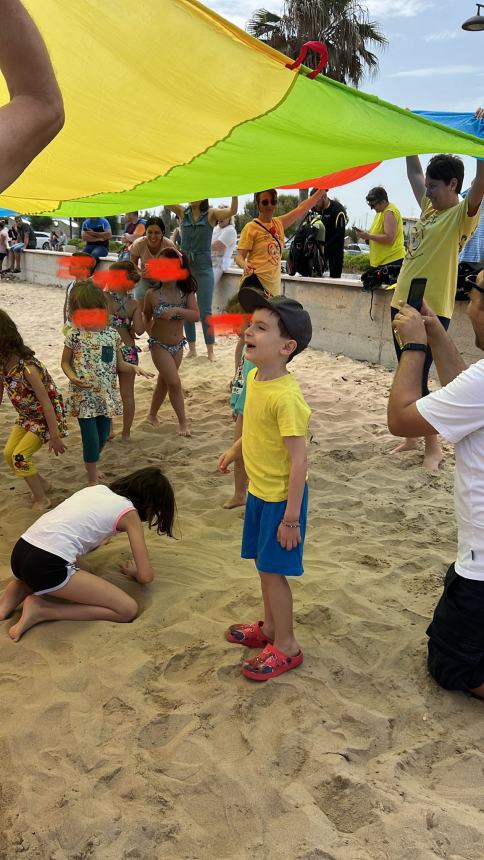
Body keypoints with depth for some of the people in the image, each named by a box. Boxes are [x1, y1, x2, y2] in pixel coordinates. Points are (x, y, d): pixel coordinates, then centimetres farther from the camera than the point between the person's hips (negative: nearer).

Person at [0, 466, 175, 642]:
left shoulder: (98, 489, 21)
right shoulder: (129, 512, 3)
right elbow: (146, 576, 2)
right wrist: (133, 572, 23)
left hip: (20, 553, 8)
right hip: (46, 566, -8)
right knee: (128, 609, -2)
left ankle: (20, 590, 16)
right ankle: (42, 610, -3)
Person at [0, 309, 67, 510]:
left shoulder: (27, 368, -33)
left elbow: (46, 403, -29)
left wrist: (54, 437, -25)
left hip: (47, 417, -8)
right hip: (27, 417, 8)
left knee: (20, 456, -12)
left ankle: (42, 500, 4)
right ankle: (36, 488, 26)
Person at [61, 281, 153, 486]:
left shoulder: (112, 335, 1)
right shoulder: (75, 335, -8)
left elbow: (119, 364, 9)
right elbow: (65, 362, 2)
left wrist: (133, 367, -10)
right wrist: (72, 377, -17)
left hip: (106, 395, 4)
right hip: (84, 395, -4)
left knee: (103, 436, 16)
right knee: (91, 438, -3)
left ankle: (92, 465, 44)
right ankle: (93, 479, 15)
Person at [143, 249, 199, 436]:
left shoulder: (187, 294, -9)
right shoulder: (153, 294, -13)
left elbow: (196, 316, -22)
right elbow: (146, 316, 4)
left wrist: (177, 310, -33)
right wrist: (151, 333, -3)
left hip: (178, 345, 3)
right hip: (159, 345, -3)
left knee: (164, 382, 18)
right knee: (175, 382, -8)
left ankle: (152, 414, 38)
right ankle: (183, 422, 5)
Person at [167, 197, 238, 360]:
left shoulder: (211, 214, -3)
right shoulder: (182, 212, 5)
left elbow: (232, 211, -18)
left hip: (204, 268, -3)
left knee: (205, 311, -1)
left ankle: (210, 351, 8)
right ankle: (192, 348, 18)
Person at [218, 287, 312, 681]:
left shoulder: (286, 396, -28)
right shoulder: (254, 376, -2)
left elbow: (299, 460, -26)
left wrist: (291, 517, -23)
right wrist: (236, 449, 29)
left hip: (281, 497, -8)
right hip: (259, 491, 8)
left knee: (273, 569, 3)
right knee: (264, 564, 20)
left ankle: (285, 647, 21)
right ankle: (270, 627, 39)